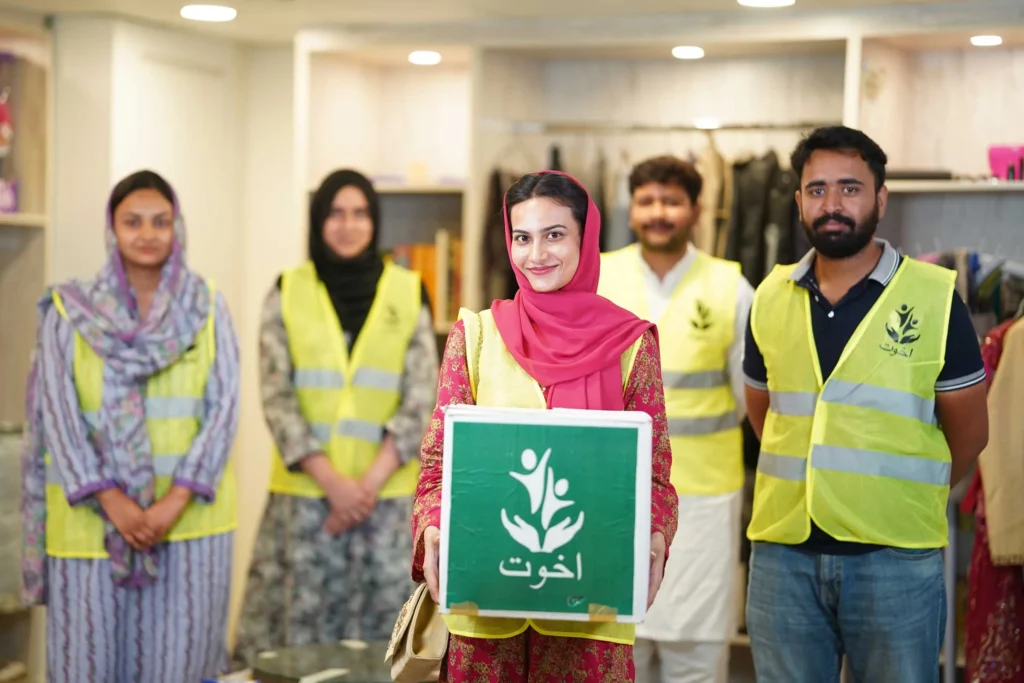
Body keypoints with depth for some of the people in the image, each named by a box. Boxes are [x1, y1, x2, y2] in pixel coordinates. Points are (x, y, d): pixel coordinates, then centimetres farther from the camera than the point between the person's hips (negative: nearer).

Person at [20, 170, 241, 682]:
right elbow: (57, 413, -5)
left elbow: (223, 408, -2)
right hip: (93, 518, 0)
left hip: (189, 517, 1)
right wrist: (113, 501, -16)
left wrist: (175, 501, -14)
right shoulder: (69, 312, 2)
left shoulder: (208, 308, 4)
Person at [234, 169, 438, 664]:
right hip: (305, 492, 0)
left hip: (386, 495, 0)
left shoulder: (408, 294, 4)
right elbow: (276, 399, -2)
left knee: (380, 635, 2)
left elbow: (420, 400, 0)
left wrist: (370, 482, -11)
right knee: (299, 628, 1)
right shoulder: (286, 294, 3)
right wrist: (332, 480, -12)